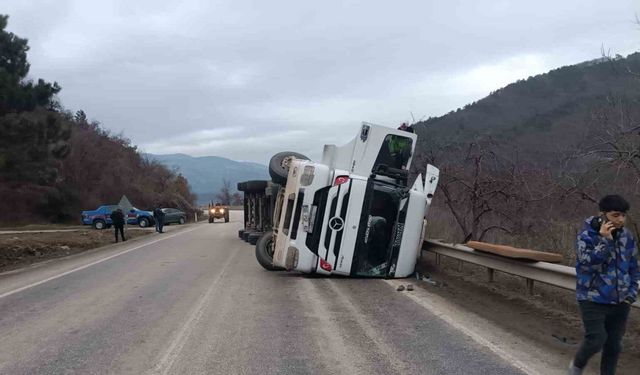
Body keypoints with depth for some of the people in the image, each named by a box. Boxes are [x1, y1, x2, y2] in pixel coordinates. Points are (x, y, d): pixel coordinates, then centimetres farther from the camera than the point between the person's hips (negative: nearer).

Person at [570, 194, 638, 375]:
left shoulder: (627, 237, 3)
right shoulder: (587, 236, -12)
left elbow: (633, 267, 13)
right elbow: (589, 263, -23)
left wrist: (632, 293, 6)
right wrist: (604, 240, -28)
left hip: (620, 302, 5)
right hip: (593, 300, -5)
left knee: (614, 344, 10)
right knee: (596, 339, -9)